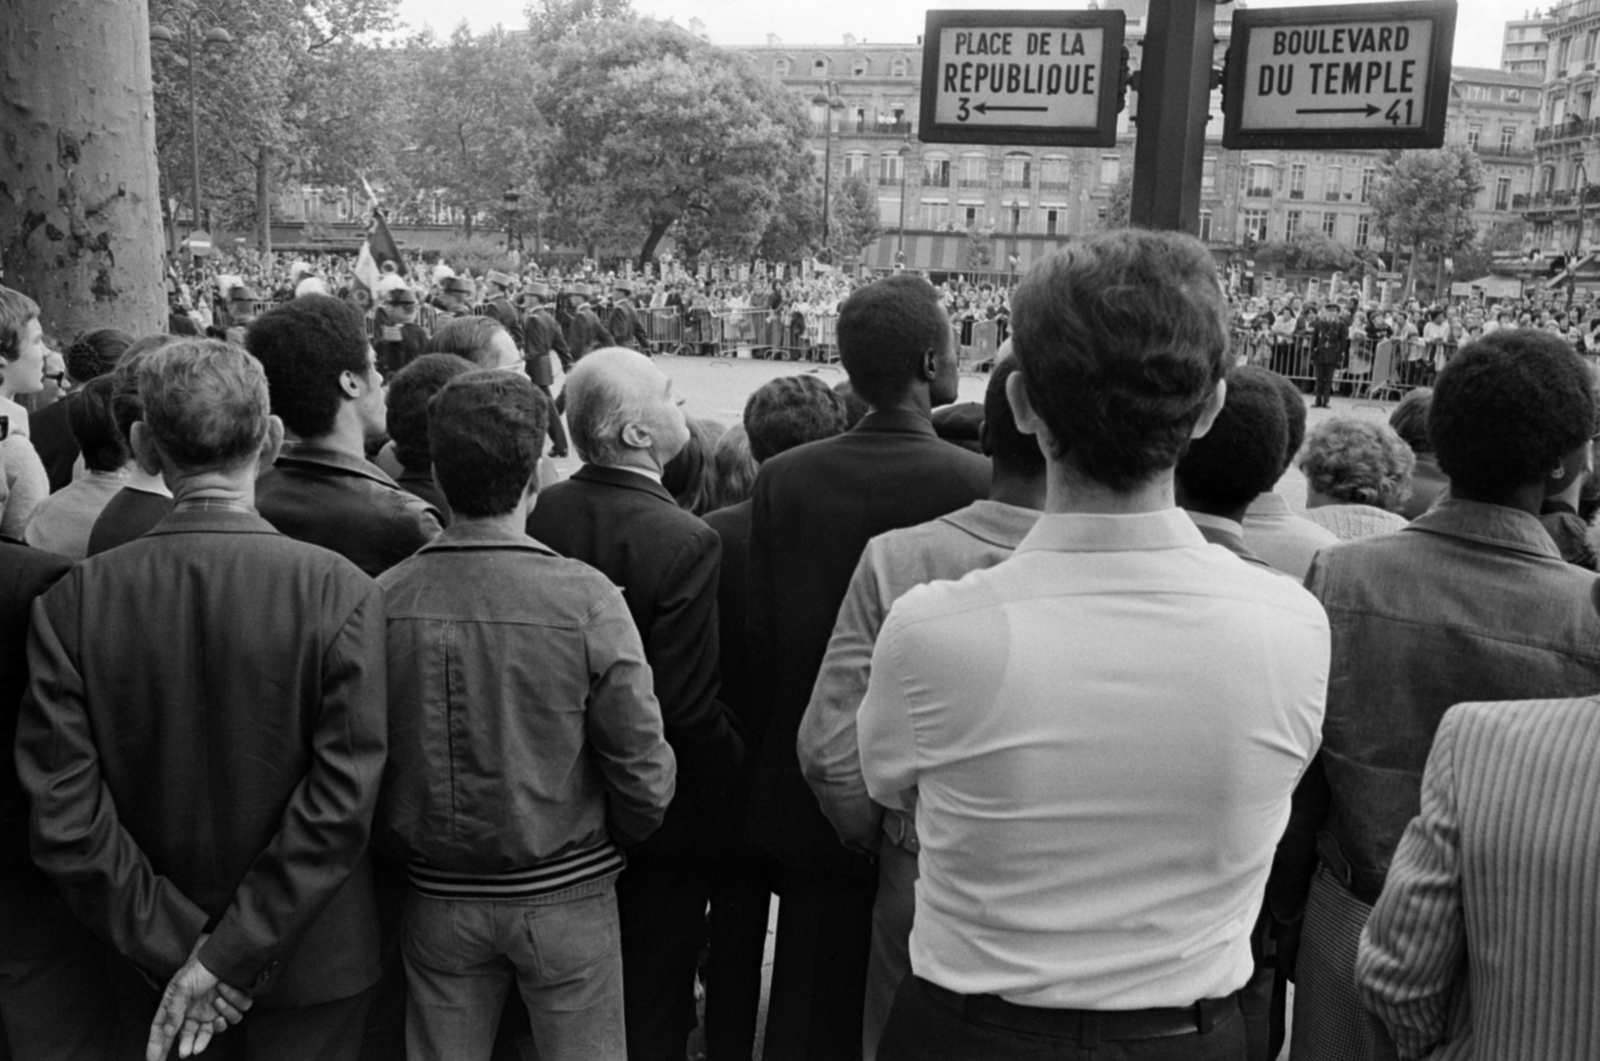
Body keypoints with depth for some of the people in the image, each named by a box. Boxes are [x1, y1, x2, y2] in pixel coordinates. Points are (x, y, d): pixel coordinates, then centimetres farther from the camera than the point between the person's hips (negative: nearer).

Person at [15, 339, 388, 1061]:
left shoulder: (71, 603, -11)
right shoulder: (341, 592, -18)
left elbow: (64, 819, -11)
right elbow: (341, 805, -21)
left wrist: (175, 948, -5)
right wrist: (227, 958, -14)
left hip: (155, 975, 2)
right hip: (310, 964, -2)